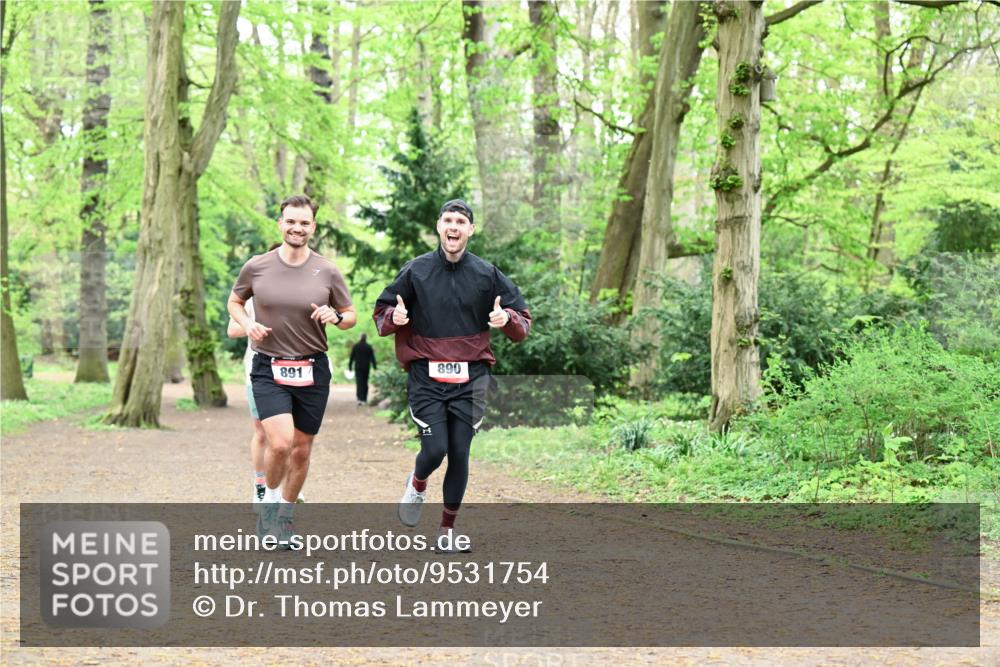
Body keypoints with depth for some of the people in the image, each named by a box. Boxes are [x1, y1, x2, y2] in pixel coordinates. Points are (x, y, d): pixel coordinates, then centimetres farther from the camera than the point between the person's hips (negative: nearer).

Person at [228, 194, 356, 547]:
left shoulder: (327, 272, -1)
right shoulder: (256, 267, -2)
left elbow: (350, 316, 10)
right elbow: (234, 301, 15)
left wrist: (335, 316, -13)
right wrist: (247, 324, -5)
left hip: (313, 369, 2)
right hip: (268, 369, -2)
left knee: (301, 450, 8)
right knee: (280, 442, -20)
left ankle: (284, 516, 28)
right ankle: (269, 501, 8)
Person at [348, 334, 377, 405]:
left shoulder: (355, 346, 1)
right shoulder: (368, 347, -1)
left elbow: (351, 357, 2)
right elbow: (372, 357, 0)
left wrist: (350, 366, 8)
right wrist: (374, 366, 5)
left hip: (358, 367, 0)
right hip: (366, 367, 1)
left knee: (359, 383, -5)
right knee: (365, 383, 10)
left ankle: (359, 399, -20)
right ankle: (364, 400, 12)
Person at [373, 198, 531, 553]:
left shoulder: (486, 274, 4)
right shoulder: (416, 270, 3)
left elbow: (523, 321, 8)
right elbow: (381, 314, 10)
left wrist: (507, 319, -15)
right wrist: (394, 318, -13)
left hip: (470, 378, 1)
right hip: (426, 377, -1)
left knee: (460, 455, 1)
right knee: (435, 449, -11)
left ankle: (447, 528, 17)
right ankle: (417, 484, 25)